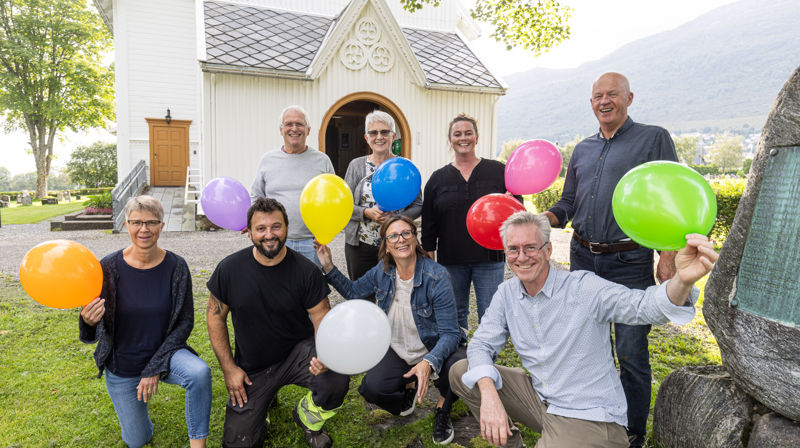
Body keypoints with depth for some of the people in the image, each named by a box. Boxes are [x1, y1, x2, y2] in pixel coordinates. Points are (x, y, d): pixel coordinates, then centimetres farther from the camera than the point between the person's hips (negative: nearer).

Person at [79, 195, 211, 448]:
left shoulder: (176, 267, -15)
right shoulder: (108, 268, -15)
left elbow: (185, 322, -9)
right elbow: (93, 336, -10)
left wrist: (155, 368, -15)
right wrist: (88, 322, -35)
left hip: (164, 352, -1)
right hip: (121, 367, 1)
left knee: (200, 372, -34)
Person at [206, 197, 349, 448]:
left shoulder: (306, 271, -14)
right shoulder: (230, 268, -10)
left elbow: (322, 318, -10)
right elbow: (215, 316, 0)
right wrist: (229, 368, -4)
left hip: (297, 352, -1)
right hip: (251, 368, 2)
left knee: (336, 382, -30)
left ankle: (308, 416, 6)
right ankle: (262, 401, 32)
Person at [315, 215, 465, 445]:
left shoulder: (436, 276, -22)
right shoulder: (382, 271, -6)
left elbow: (450, 333, -23)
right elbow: (353, 291, 12)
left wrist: (429, 363, -41)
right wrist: (328, 266, -1)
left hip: (435, 350, -3)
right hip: (397, 352, 4)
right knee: (372, 388, -23)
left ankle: (443, 408, 4)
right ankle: (408, 386, 16)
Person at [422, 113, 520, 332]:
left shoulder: (498, 171, 4)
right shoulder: (438, 178, 7)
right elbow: (429, 223, 9)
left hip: (489, 258, -1)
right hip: (450, 260, 2)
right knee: (455, 316, 13)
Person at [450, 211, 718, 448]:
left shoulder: (584, 288, -17)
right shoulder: (507, 293, -1)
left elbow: (643, 305, -31)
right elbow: (482, 344, 0)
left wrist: (682, 281, -54)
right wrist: (489, 394, -19)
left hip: (590, 418, -6)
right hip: (538, 399, 6)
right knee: (462, 372, -2)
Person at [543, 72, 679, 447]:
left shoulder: (654, 138, 1)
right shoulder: (582, 150, 14)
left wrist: (668, 256, -12)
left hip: (629, 262, -5)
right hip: (583, 257, 5)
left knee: (631, 353, 1)